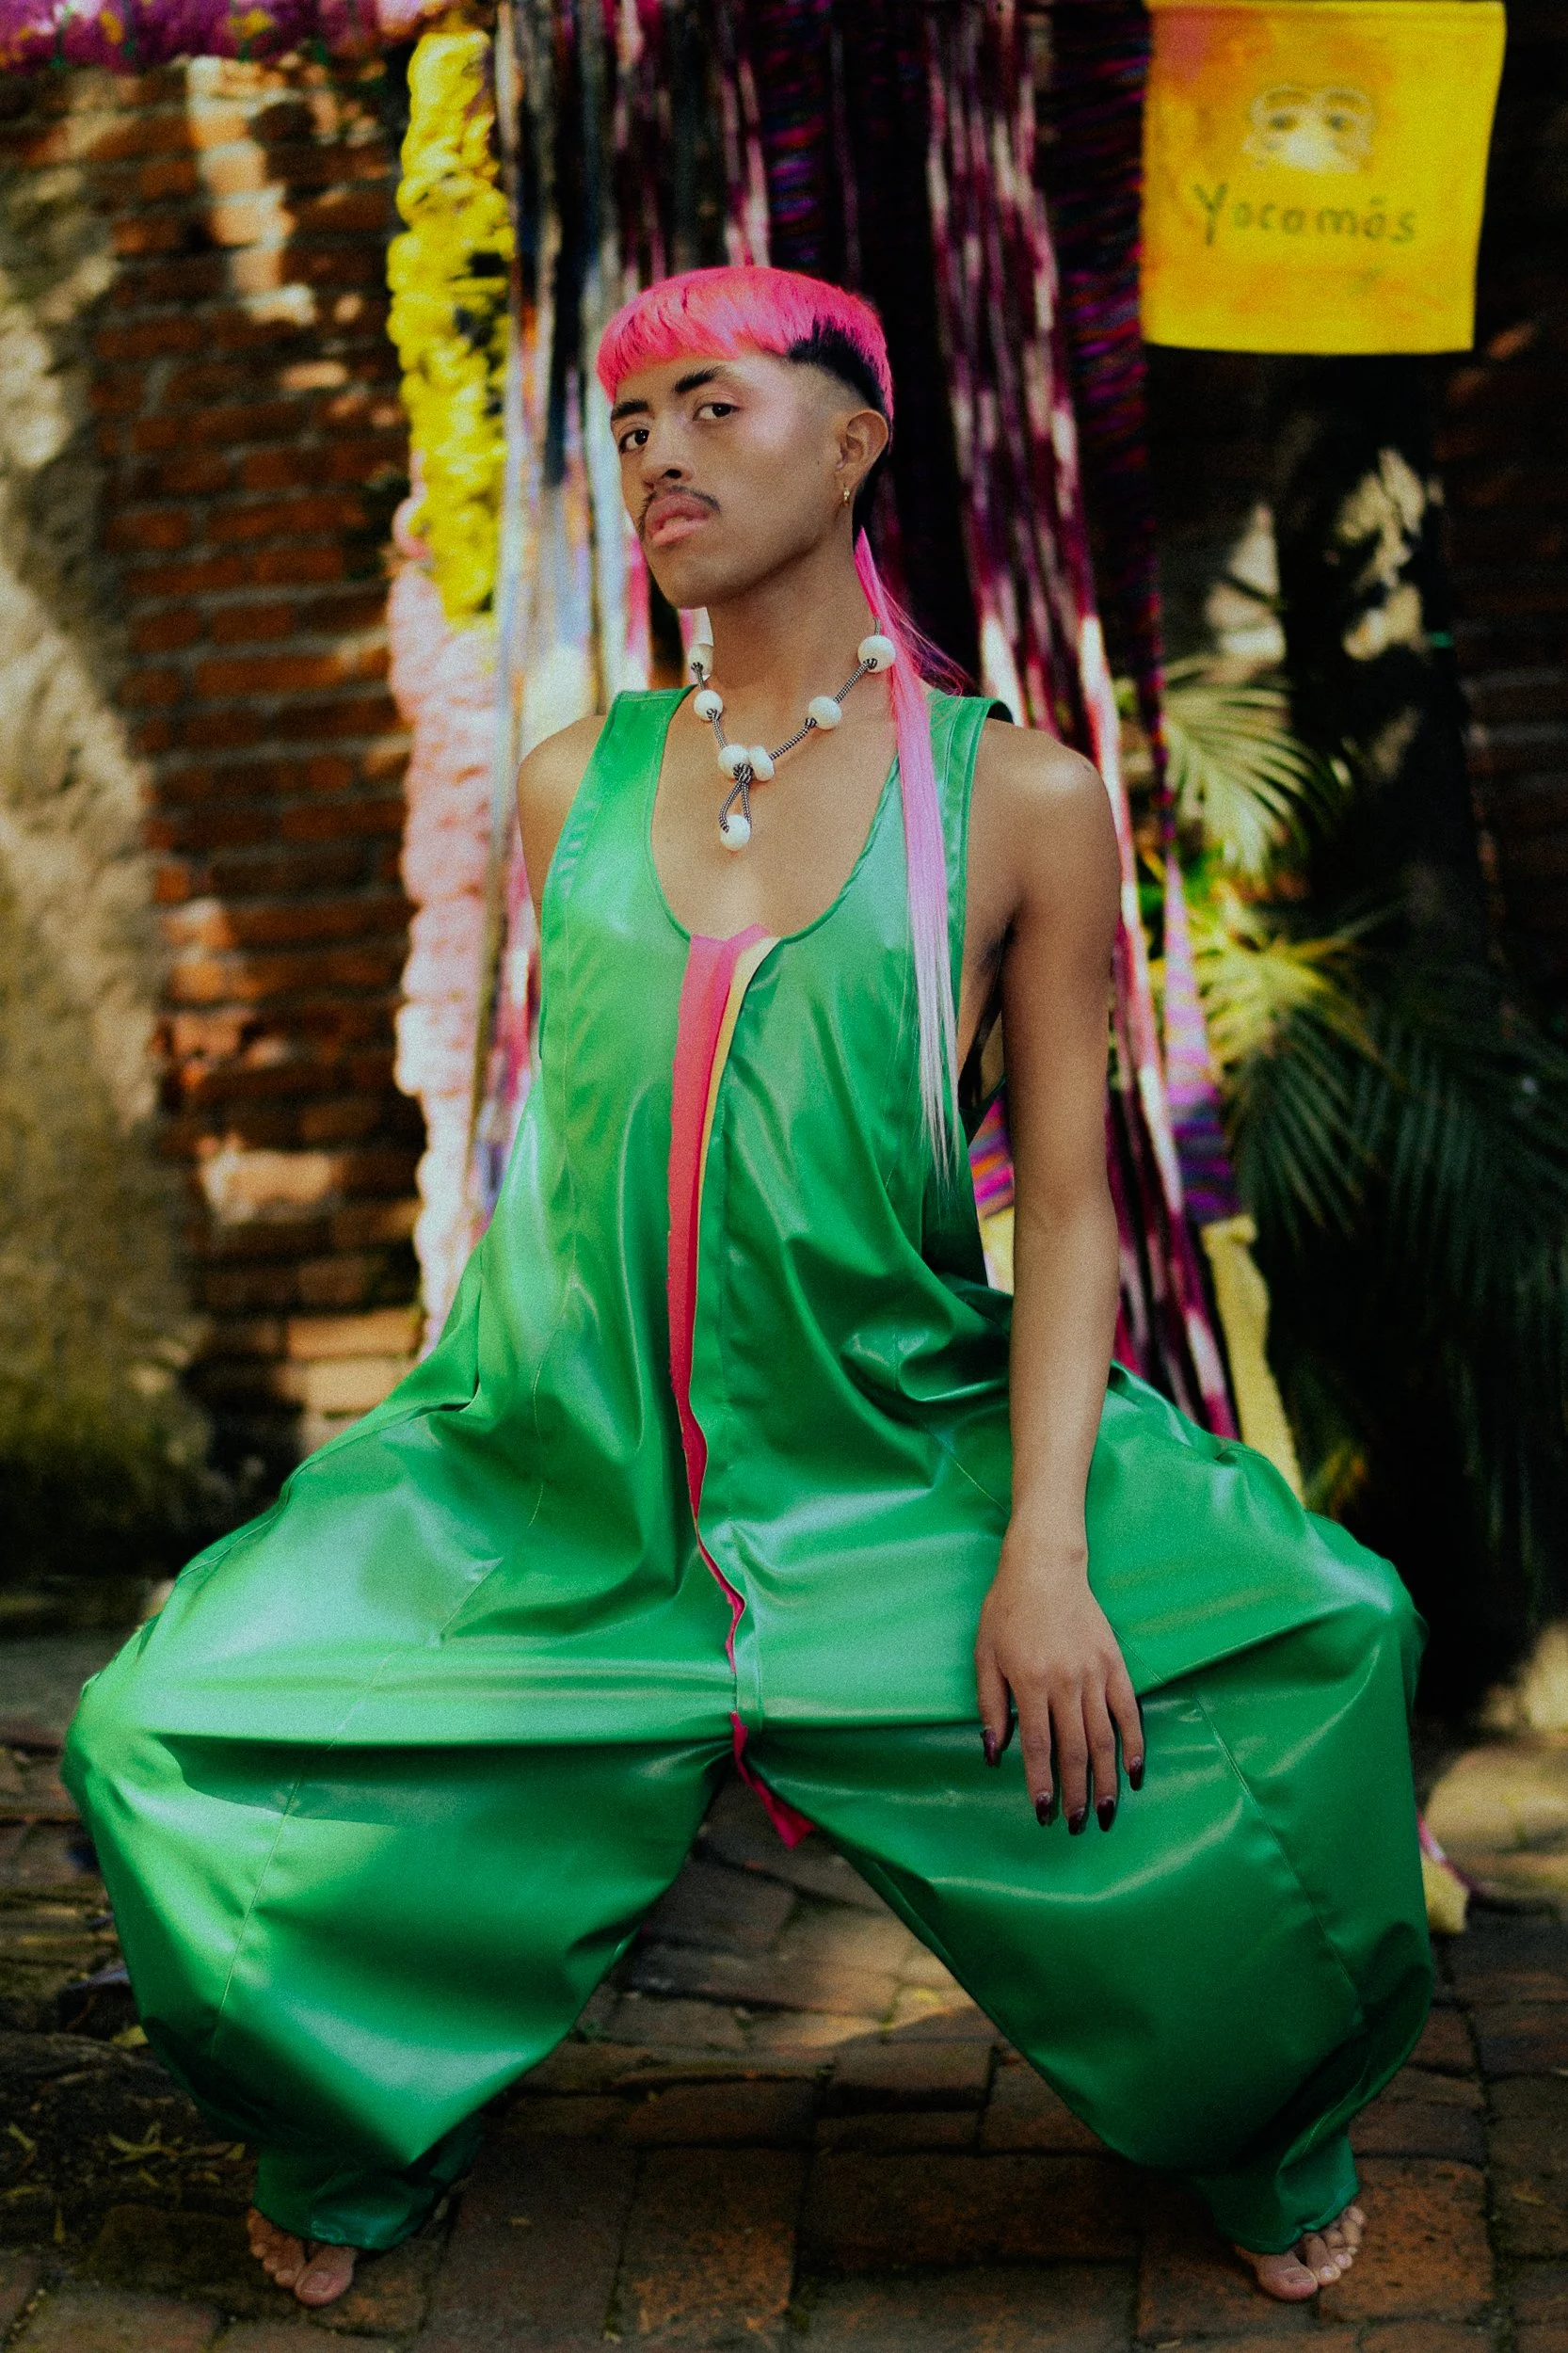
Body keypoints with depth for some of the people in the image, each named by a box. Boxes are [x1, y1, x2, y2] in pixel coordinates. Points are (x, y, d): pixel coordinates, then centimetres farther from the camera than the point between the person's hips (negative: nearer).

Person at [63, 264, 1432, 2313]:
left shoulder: (1021, 798, -2)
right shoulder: (573, 787, 7)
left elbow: (1068, 1200, -4)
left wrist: (1046, 1546, -15)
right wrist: (508, 1414, 15)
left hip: (901, 1458, -2)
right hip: (562, 1474, 3)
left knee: (1317, 1646, -19)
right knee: (165, 1736, -8)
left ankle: (1262, 2144, 14)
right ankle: (359, 2145, 24)